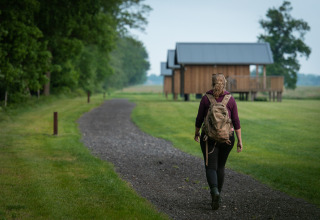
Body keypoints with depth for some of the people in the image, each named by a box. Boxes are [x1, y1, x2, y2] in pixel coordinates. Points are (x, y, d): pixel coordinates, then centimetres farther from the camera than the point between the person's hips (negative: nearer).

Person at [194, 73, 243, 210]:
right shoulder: (231, 100, -2)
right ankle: (218, 194, 26)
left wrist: (196, 133, 17)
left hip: (209, 137, -2)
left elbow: (199, 119, 1)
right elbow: (236, 121, -2)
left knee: (211, 167, -2)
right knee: (220, 166, 19)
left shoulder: (206, 98, -5)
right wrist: (240, 140, 2)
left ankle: (214, 191, -28)